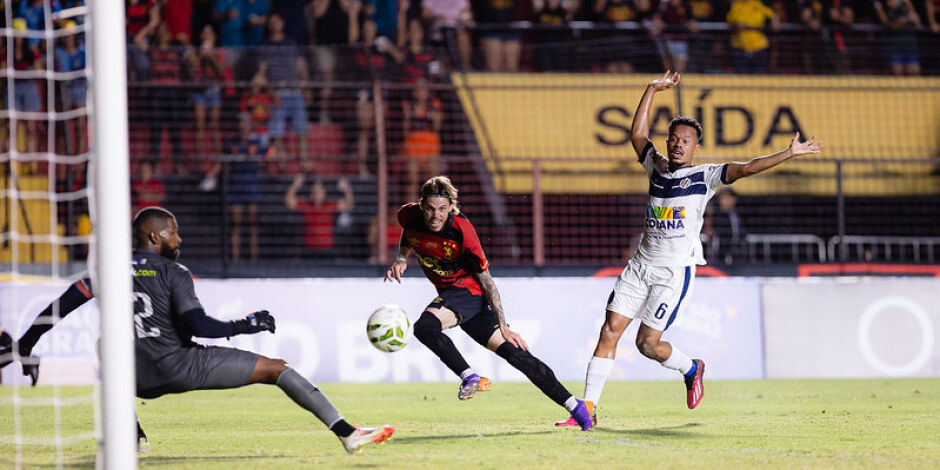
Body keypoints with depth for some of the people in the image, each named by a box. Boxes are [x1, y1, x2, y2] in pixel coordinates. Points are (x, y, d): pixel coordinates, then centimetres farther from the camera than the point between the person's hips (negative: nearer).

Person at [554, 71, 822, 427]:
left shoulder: (705, 176, -3)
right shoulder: (657, 167, 12)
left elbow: (746, 169, -12)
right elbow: (638, 135, 19)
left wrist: (789, 154, -20)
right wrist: (652, 91, 16)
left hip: (675, 270, -5)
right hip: (641, 264, 5)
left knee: (647, 343, -7)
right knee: (610, 331, -4)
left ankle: (691, 369, 24)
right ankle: (588, 408, -2)